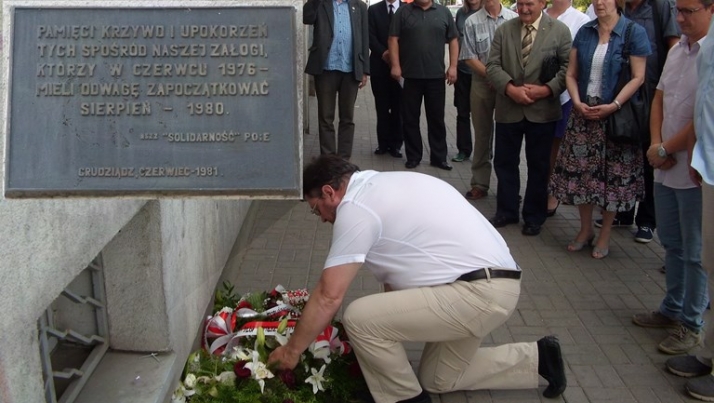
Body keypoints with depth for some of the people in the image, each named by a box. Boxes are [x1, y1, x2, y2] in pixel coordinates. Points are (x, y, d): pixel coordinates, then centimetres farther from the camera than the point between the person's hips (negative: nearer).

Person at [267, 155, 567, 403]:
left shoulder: (355, 208, -12)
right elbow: (396, 269, 23)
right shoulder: (384, 185, 16)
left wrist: (292, 350, 0)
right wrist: (388, 327, 26)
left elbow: (329, 296, -12)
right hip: (496, 285, 10)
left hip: (479, 293, -10)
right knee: (439, 379, 23)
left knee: (359, 318, -13)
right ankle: (538, 357, 27)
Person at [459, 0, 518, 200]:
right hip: (482, 84, 1)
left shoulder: (514, 19, -3)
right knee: (482, 134, 9)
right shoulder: (472, 22, -2)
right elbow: (469, 57, -2)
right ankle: (480, 183, 16)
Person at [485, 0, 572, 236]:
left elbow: (568, 68, -5)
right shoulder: (503, 30, 5)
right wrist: (510, 88, -16)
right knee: (505, 162, 10)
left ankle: (534, 217, 21)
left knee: (538, 165, 8)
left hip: (542, 110, -2)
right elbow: (493, 66, -1)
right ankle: (506, 211, 25)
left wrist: (546, 89, -18)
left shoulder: (560, 31, -1)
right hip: (508, 109, 2)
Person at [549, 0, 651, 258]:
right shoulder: (585, 32, 8)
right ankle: (585, 230, 22)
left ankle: (605, 235, 17)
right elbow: (571, 74, 8)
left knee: (612, 174, 2)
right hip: (583, 113, 4)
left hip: (616, 114, -4)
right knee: (580, 171, 4)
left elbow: (638, 78, -7)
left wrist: (613, 106, -16)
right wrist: (577, 102, -7)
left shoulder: (634, 32, -4)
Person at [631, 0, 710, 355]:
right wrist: (655, 145, -1)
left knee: (694, 252, 4)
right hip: (666, 167, 8)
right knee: (672, 245, 19)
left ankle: (692, 325, 17)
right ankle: (672, 309, 34)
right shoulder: (677, 50, 9)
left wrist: (665, 150, -11)